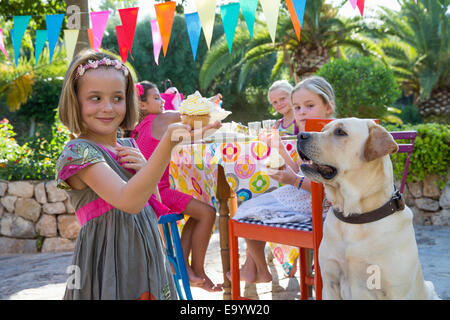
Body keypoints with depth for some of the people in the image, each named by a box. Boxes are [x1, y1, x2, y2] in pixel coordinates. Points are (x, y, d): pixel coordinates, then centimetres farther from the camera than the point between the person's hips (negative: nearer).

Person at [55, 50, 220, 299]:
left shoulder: (128, 147, 9)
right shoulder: (78, 152, -13)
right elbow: (127, 202, -29)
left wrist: (145, 171, -4)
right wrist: (167, 143, -37)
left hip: (147, 258, 7)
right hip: (108, 263, -7)